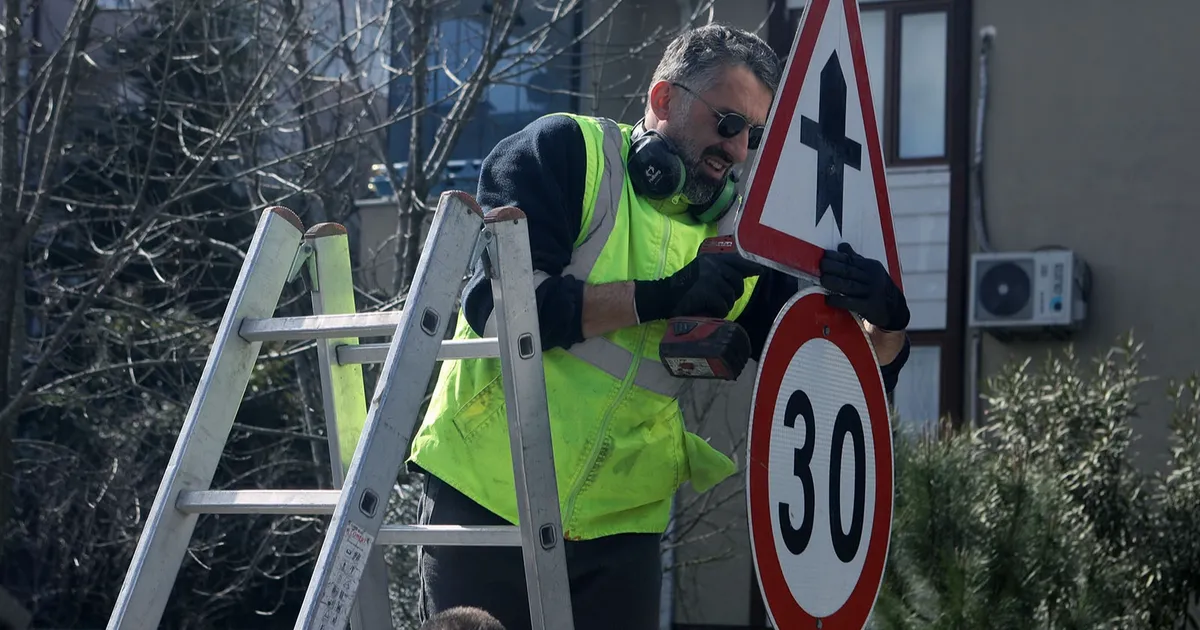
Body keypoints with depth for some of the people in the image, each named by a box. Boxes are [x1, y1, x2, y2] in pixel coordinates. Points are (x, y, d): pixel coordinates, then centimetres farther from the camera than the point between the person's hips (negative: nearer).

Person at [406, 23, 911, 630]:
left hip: (620, 530, 4)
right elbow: (497, 303, -18)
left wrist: (883, 317, -14)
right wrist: (658, 298, -23)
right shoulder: (566, 152, -4)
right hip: (485, 502, -3)